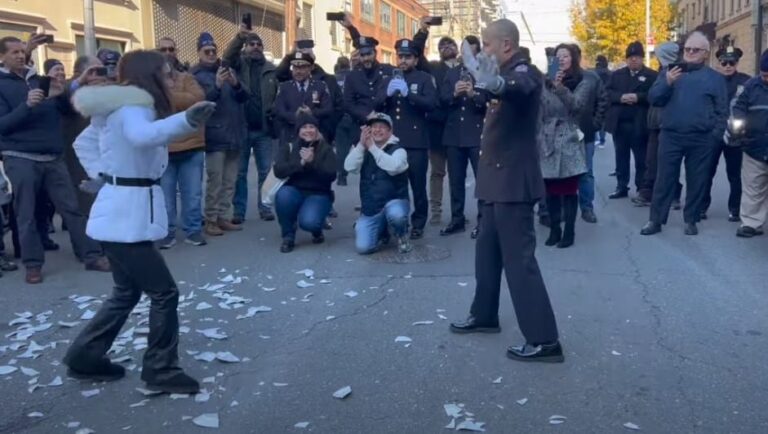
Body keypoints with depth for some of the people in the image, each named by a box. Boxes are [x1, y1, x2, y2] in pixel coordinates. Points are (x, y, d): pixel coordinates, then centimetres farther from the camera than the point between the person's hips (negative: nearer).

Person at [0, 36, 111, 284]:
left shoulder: (38, 79, 14)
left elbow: (65, 110, 15)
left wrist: (60, 96, -6)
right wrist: (27, 105, -23)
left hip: (53, 157, 4)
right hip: (20, 159, -4)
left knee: (71, 208, 3)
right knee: (26, 214, 1)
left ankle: (92, 256, 5)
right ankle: (33, 264, 10)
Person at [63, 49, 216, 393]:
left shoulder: (121, 107, 14)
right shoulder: (133, 106, -16)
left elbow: (84, 142, 24)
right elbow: (143, 135, -41)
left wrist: (103, 177, 11)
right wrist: (187, 119, -55)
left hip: (121, 210, 10)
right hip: (127, 214, -10)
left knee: (128, 292, 20)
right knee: (164, 293, -2)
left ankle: (85, 357, 30)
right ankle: (161, 370, 9)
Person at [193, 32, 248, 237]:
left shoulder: (228, 69, 13)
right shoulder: (196, 75, -2)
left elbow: (245, 97, 7)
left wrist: (236, 84, -14)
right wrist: (217, 85, -28)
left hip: (235, 134, 5)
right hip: (215, 136, -5)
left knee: (230, 181, 8)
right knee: (215, 180, -7)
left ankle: (224, 216, 16)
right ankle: (211, 219, 1)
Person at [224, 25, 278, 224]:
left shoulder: (271, 70, 8)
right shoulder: (238, 64, 4)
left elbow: (279, 95, 9)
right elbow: (228, 56, -17)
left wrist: (275, 111, -7)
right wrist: (239, 36, -33)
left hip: (263, 130, 1)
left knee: (265, 171, 6)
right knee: (239, 172, 5)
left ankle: (265, 208, 16)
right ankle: (239, 211, 11)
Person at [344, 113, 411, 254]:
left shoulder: (397, 149, -7)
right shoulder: (363, 149, 6)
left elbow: (394, 167, -29)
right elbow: (349, 167, -12)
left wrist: (372, 147, -28)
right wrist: (361, 145, -23)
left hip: (394, 202, -3)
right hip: (370, 208, 3)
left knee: (395, 214, -40)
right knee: (363, 247, -15)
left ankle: (402, 236, -3)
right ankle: (382, 233, 21)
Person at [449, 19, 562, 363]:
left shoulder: (524, 73, -16)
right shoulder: (507, 75, 13)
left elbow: (518, 87, -42)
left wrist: (496, 82, -62)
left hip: (513, 181, -10)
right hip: (499, 179, 10)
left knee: (519, 258, -9)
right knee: (487, 251, 18)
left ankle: (544, 340, -4)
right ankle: (484, 315, 32)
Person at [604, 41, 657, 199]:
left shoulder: (652, 75, -1)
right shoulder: (617, 74, 12)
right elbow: (607, 92, 2)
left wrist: (638, 97, -22)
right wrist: (620, 97, -14)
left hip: (639, 125, -4)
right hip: (619, 123, 4)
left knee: (641, 159, 3)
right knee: (621, 158, 11)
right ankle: (621, 187, 19)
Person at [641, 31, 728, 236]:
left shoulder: (715, 78, 7)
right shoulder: (670, 72, 11)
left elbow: (722, 111, 4)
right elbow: (653, 99, 1)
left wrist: (715, 135, -6)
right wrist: (667, 83, -16)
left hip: (701, 139, 0)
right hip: (671, 136, 0)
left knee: (696, 181, 7)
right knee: (664, 179, 1)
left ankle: (691, 220, 17)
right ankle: (655, 220, 6)